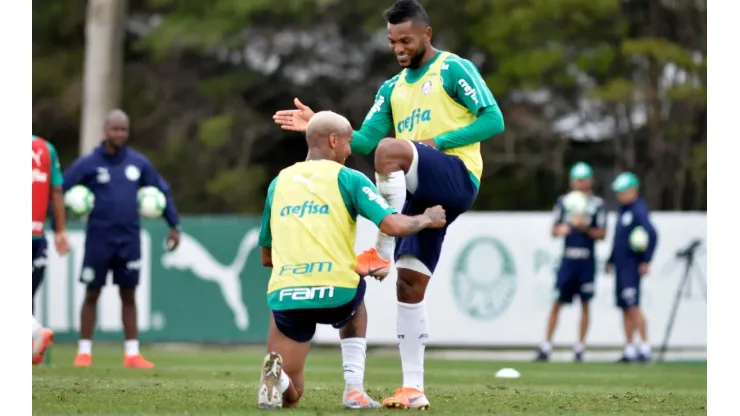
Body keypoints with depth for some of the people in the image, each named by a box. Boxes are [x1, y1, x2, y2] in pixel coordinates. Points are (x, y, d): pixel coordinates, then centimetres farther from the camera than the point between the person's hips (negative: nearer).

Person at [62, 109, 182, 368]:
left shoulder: (138, 163, 5)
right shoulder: (89, 163, -4)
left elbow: (162, 191, 15)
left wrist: (174, 225, 11)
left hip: (129, 240, 3)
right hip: (99, 240, -3)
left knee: (128, 295, 5)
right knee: (92, 294, 2)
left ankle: (132, 354, 8)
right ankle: (84, 352, 10)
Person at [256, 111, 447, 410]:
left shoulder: (279, 182, 16)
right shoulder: (349, 179, 4)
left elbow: (266, 256, 22)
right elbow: (393, 225, -7)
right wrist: (426, 220, 13)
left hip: (286, 295, 2)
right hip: (335, 294, -2)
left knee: (288, 397, 18)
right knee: (355, 305, 39)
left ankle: (276, 378, -20)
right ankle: (354, 390, 20)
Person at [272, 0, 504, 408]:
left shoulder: (453, 69, 1)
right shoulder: (393, 88, 22)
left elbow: (493, 120, -6)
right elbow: (364, 140, 15)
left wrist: (439, 141, -12)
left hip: (458, 178, -7)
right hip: (419, 194, 7)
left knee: (390, 149, -34)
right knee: (409, 286, 1)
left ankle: (382, 252, -26)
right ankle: (413, 389, 3)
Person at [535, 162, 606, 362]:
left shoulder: (597, 204, 1)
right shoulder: (563, 201, 7)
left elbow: (602, 234, -1)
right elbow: (554, 230, 9)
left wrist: (585, 228, -16)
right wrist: (560, 230, -13)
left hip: (587, 260, -1)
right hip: (568, 259, 1)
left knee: (585, 304, 3)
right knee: (557, 302, -2)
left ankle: (580, 348, 11)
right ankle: (546, 347, 0)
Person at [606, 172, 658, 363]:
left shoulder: (638, 210, -13)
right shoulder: (622, 210, 17)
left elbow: (652, 234, -23)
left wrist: (646, 261, -22)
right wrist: (610, 261, 25)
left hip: (633, 266, -9)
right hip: (621, 266, 9)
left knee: (632, 306, -12)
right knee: (625, 309, 9)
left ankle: (645, 347, -10)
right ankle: (630, 350, 11)